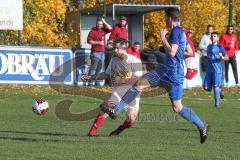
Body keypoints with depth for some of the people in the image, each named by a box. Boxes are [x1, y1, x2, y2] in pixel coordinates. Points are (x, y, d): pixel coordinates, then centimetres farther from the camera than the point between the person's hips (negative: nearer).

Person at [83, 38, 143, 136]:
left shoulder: (134, 61, -14)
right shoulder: (114, 59, 5)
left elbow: (138, 79, -20)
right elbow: (106, 74, 19)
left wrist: (121, 80, -21)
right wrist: (91, 77, 10)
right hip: (117, 92, 4)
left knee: (130, 121, -12)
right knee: (104, 112, -17)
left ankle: (118, 131, 17)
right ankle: (91, 133, -15)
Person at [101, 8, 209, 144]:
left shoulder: (176, 31, -17)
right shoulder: (181, 32, 12)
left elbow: (171, 52, -26)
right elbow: (190, 52, 21)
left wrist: (163, 38, -17)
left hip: (174, 75, -10)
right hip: (166, 70, 10)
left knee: (177, 108, -4)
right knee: (139, 84, 4)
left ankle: (202, 126, 11)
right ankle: (116, 111, 3)